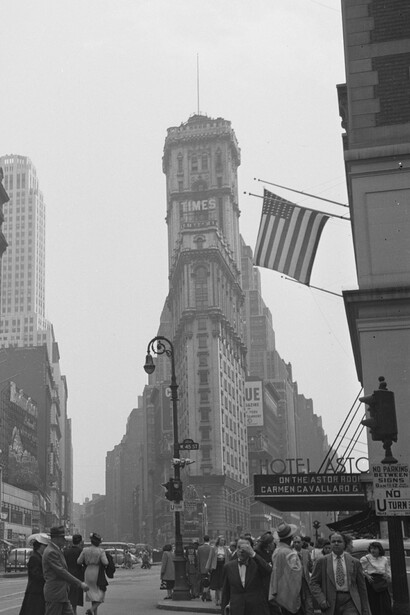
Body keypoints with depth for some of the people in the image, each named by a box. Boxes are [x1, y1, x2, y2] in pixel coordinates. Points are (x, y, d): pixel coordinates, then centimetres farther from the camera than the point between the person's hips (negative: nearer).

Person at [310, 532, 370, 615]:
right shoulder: (322, 562, 8)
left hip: (350, 602, -1)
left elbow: (361, 586, 11)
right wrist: (321, 600, -10)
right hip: (331, 603, 1)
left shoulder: (354, 562, 9)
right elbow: (314, 583, 6)